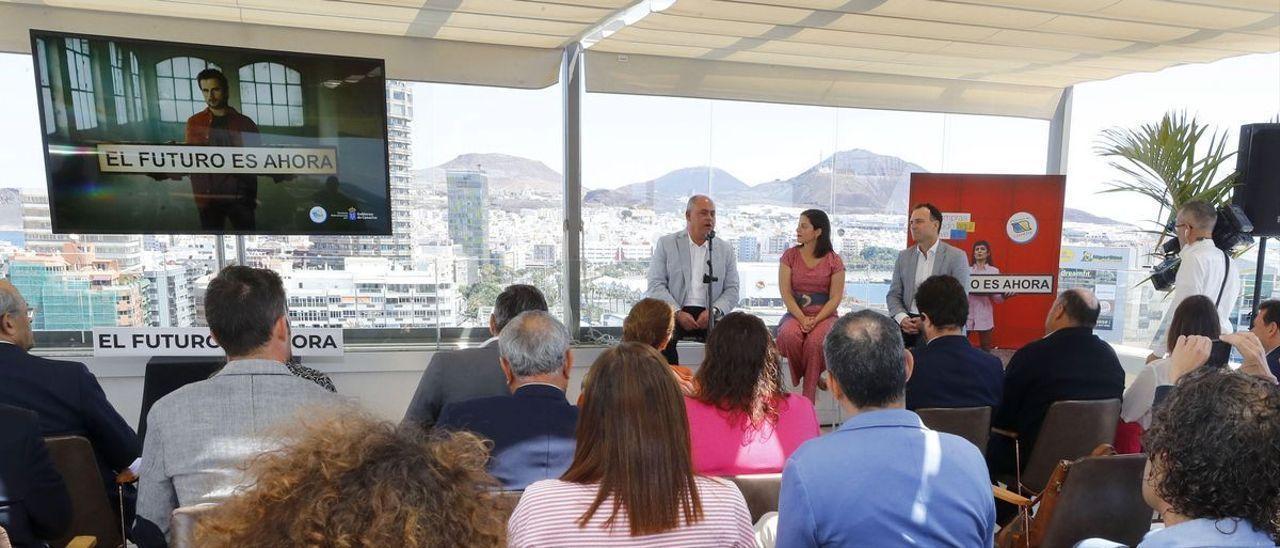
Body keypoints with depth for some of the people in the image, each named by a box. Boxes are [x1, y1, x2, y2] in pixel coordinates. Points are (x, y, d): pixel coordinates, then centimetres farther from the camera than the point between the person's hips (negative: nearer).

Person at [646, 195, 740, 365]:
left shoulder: (725, 250, 14)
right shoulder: (666, 244, 8)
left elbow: (732, 290, 9)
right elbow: (656, 285, 1)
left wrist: (713, 311, -11)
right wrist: (678, 313, -13)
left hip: (710, 315, 2)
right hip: (674, 312, -1)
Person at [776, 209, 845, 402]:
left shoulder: (833, 261, 2)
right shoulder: (790, 256, 6)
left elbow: (835, 298, -3)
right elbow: (786, 293, -1)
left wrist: (815, 320, -17)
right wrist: (802, 318, -15)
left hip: (824, 315, -2)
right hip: (796, 314, 2)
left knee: (815, 340, -34)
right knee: (789, 334, -33)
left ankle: (808, 399, -22)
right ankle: (810, 379, -10)